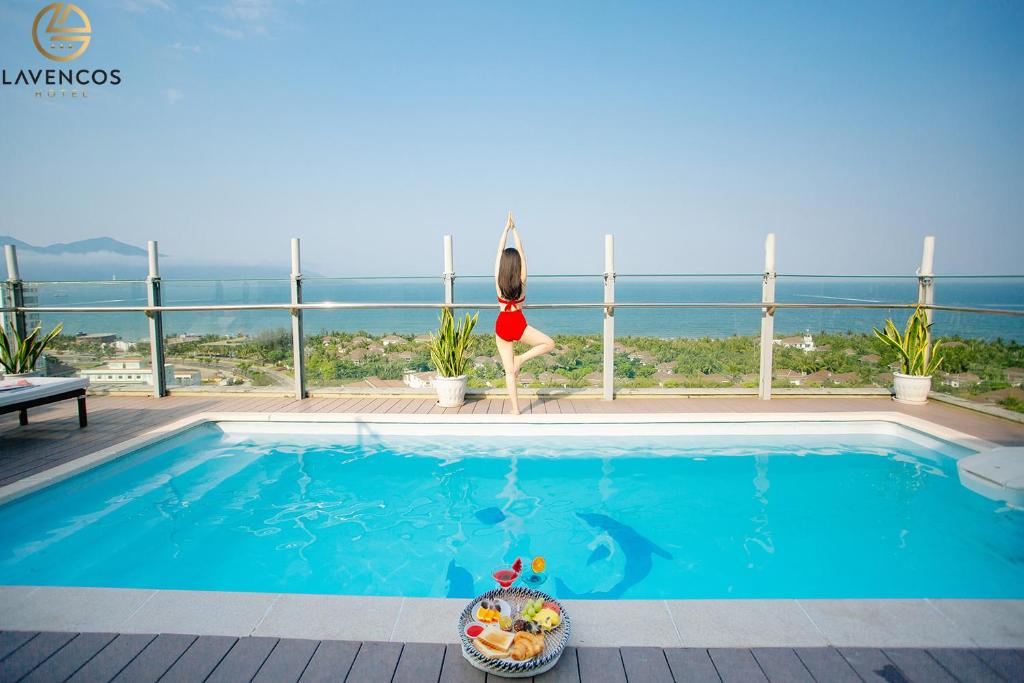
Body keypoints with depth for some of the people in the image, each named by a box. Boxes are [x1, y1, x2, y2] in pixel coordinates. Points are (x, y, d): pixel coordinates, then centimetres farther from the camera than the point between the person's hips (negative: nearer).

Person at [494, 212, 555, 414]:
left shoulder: (499, 281, -7)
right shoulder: (521, 282, -9)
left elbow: (499, 251, -1)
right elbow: (521, 252, -3)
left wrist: (506, 228, 6)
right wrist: (514, 229, 4)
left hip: (502, 325, 3)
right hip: (518, 324, -2)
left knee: (509, 371, 5)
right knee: (549, 344, 15)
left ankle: (515, 409, 4)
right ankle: (521, 358, -3)